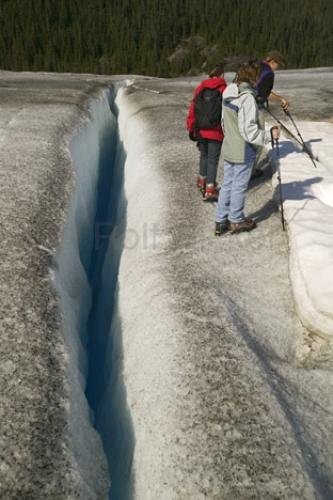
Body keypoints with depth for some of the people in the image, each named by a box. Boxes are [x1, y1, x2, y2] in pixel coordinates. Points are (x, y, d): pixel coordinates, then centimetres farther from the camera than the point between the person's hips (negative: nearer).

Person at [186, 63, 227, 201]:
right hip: (216, 132, -4)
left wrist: (191, 128, 11)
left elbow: (192, 108, 3)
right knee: (213, 160, 3)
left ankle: (202, 181, 37)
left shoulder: (201, 88, 2)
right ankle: (210, 190, 2)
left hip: (201, 131, 4)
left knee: (204, 156, 23)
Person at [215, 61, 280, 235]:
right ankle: (236, 221, 22)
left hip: (228, 149, 8)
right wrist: (269, 135, -16)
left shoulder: (228, 94, 4)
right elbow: (249, 130, -24)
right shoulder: (247, 97, -21)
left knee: (227, 184, 15)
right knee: (239, 186, 7)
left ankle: (220, 221, 22)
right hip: (243, 152, -8)